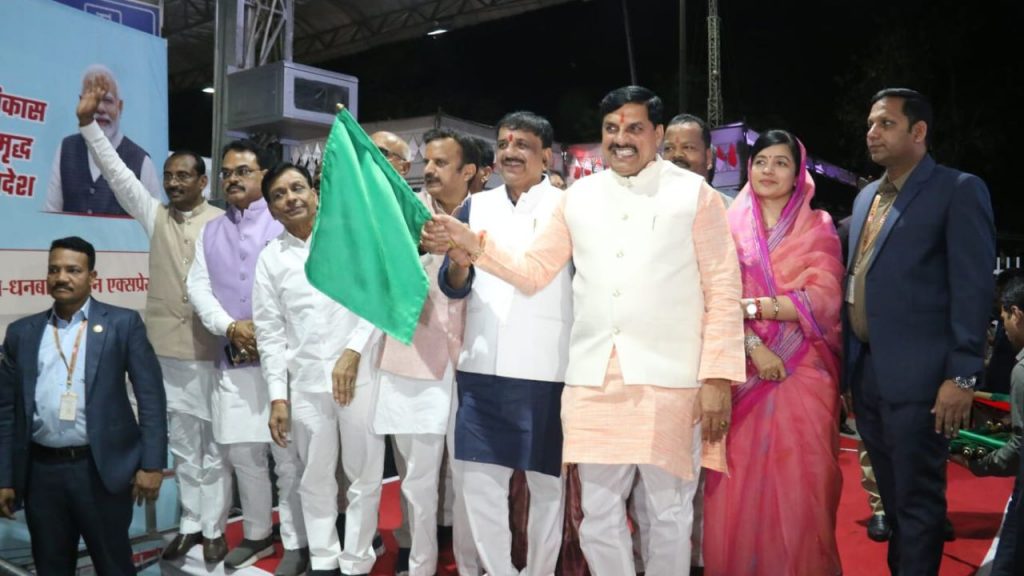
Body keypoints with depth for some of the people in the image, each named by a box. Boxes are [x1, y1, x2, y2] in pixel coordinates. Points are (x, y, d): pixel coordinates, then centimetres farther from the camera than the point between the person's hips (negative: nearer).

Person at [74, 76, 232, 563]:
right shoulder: (154, 215, 10)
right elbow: (117, 173, 4)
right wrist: (88, 122, -5)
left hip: (210, 349, -4)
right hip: (166, 348, 4)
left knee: (213, 443, 6)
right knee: (181, 443, 13)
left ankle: (213, 528, 17)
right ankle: (190, 525, 25)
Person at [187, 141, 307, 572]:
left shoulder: (285, 222, -1)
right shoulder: (210, 232, 16)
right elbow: (198, 287, 7)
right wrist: (231, 327, -8)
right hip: (233, 360, 5)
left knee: (289, 454, -1)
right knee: (242, 453, 13)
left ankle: (296, 541, 12)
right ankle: (256, 533, 29)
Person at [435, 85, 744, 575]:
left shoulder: (695, 194, 1)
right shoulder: (579, 196, 11)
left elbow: (724, 291, -2)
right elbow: (533, 272, 11)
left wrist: (717, 377, -9)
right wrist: (476, 248, -5)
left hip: (669, 379, -3)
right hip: (593, 379, 3)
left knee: (670, 511, 11)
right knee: (599, 512, 13)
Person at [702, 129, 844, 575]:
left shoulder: (818, 227, 7)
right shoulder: (731, 225, 9)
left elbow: (824, 299, -6)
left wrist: (750, 306, -12)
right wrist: (754, 346, -15)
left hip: (803, 373, 0)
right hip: (742, 371, 1)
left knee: (799, 484, 0)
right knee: (738, 485, 1)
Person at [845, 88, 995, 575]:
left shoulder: (959, 190, -4)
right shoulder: (866, 197, 17)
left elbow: (972, 288, -11)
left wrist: (962, 375, -16)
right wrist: (843, 361, 13)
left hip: (916, 375, -7)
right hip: (865, 371, 7)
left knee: (917, 500, 3)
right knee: (892, 497, 17)